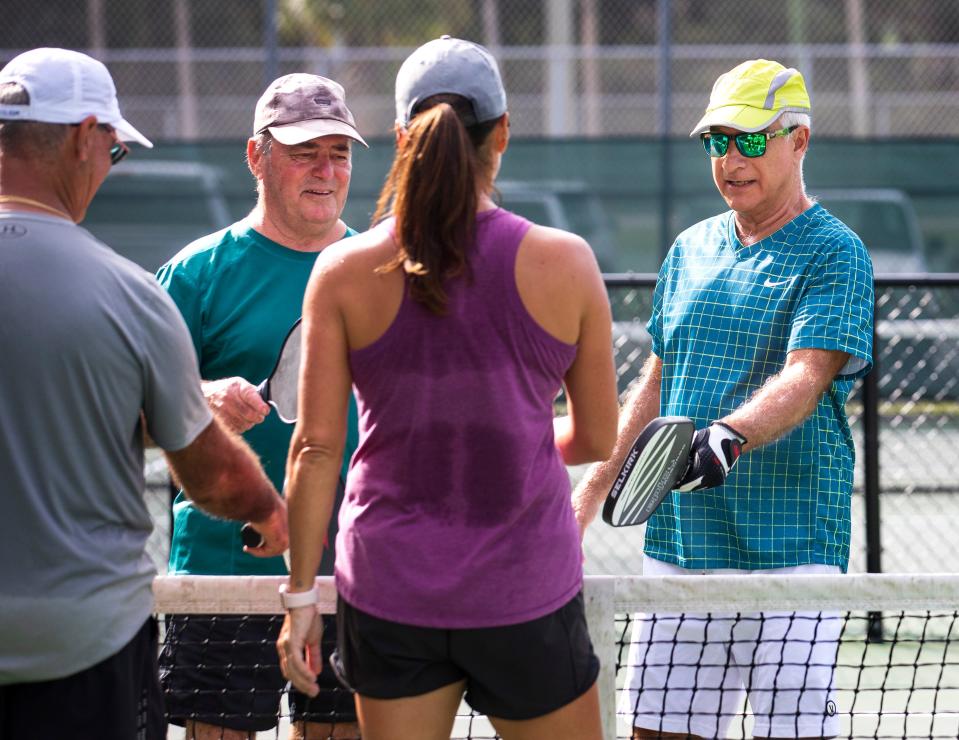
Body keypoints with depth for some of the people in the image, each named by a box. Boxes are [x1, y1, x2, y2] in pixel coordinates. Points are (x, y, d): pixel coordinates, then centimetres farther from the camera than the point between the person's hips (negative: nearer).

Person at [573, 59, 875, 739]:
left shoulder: (835, 254, -5)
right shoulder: (690, 250, 16)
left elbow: (804, 379, -19)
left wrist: (731, 435, -37)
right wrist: (594, 485, 19)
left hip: (790, 550, -6)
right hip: (676, 544, 6)